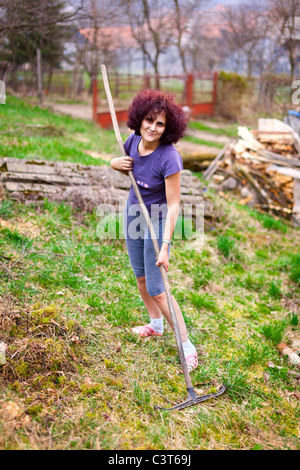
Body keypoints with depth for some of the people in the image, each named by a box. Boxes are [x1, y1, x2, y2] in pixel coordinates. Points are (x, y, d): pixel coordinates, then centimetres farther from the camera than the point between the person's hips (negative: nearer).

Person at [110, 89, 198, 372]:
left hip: (157, 219, -7)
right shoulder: (134, 141, -10)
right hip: (133, 212, 7)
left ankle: (186, 346, 9)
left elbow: (173, 204, -28)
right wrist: (116, 164, -13)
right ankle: (156, 325, 43)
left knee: (156, 289, -5)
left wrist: (165, 246, -31)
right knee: (140, 276, 20)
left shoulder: (169, 158, -30)